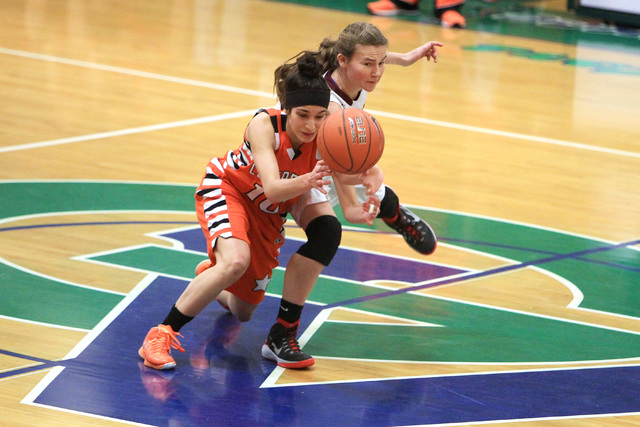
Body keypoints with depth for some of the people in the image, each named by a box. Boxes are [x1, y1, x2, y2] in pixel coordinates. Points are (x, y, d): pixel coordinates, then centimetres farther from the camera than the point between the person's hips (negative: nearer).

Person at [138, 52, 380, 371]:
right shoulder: (264, 125, -33)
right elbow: (272, 189, -44)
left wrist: (360, 212, -54)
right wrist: (305, 182, -64)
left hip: (268, 214, 4)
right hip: (225, 190, -4)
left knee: (243, 312, 11)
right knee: (236, 260, -36)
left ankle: (212, 274, 48)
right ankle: (162, 333, -23)